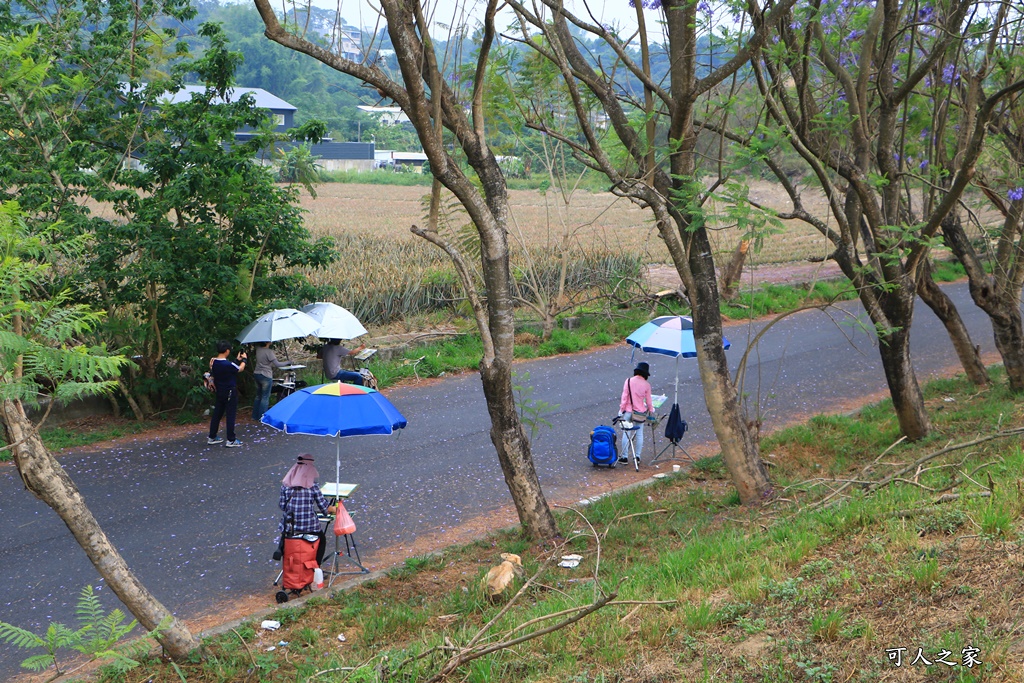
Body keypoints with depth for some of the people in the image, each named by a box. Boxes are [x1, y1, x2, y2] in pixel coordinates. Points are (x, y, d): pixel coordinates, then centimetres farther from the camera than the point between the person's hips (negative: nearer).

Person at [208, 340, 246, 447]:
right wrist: (243, 359, 10)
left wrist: (238, 360, 16)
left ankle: (212, 437, 22)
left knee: (217, 414, 15)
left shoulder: (214, 363, -2)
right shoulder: (228, 364, -25)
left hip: (219, 393, 7)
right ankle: (231, 440, 3)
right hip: (230, 393, -7)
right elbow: (240, 369, -7)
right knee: (230, 415, 0)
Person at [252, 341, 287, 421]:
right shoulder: (269, 352, -19)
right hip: (266, 376, -8)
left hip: (256, 374, 8)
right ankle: (262, 418, 1)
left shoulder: (258, 349, 3)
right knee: (265, 397, 0)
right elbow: (276, 364, -19)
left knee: (258, 396, 18)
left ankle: (255, 416, 24)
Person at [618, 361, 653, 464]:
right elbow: (648, 400, 3)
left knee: (626, 433, 5)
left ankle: (624, 456, 5)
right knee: (639, 434, 13)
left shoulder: (629, 381, -8)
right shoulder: (646, 385, -5)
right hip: (641, 412, 2)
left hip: (629, 412, -1)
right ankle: (638, 456, 16)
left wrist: (621, 409, 0)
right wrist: (651, 410, 20)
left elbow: (624, 397, -8)